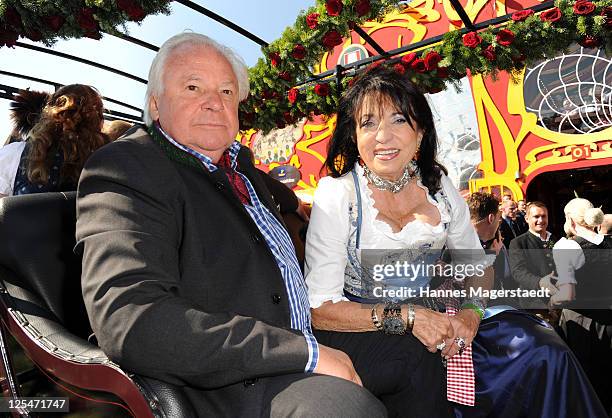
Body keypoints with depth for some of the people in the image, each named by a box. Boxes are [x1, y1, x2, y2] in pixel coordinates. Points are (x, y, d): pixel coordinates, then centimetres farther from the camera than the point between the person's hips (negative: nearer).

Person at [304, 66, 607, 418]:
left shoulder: (438, 185, 0)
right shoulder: (337, 194, -14)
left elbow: (477, 264, 10)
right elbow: (320, 309, -17)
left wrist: (472, 310, -10)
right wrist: (406, 317, -24)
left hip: (432, 318, 5)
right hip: (359, 333, -4)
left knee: (539, 349, -11)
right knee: (416, 358, -33)